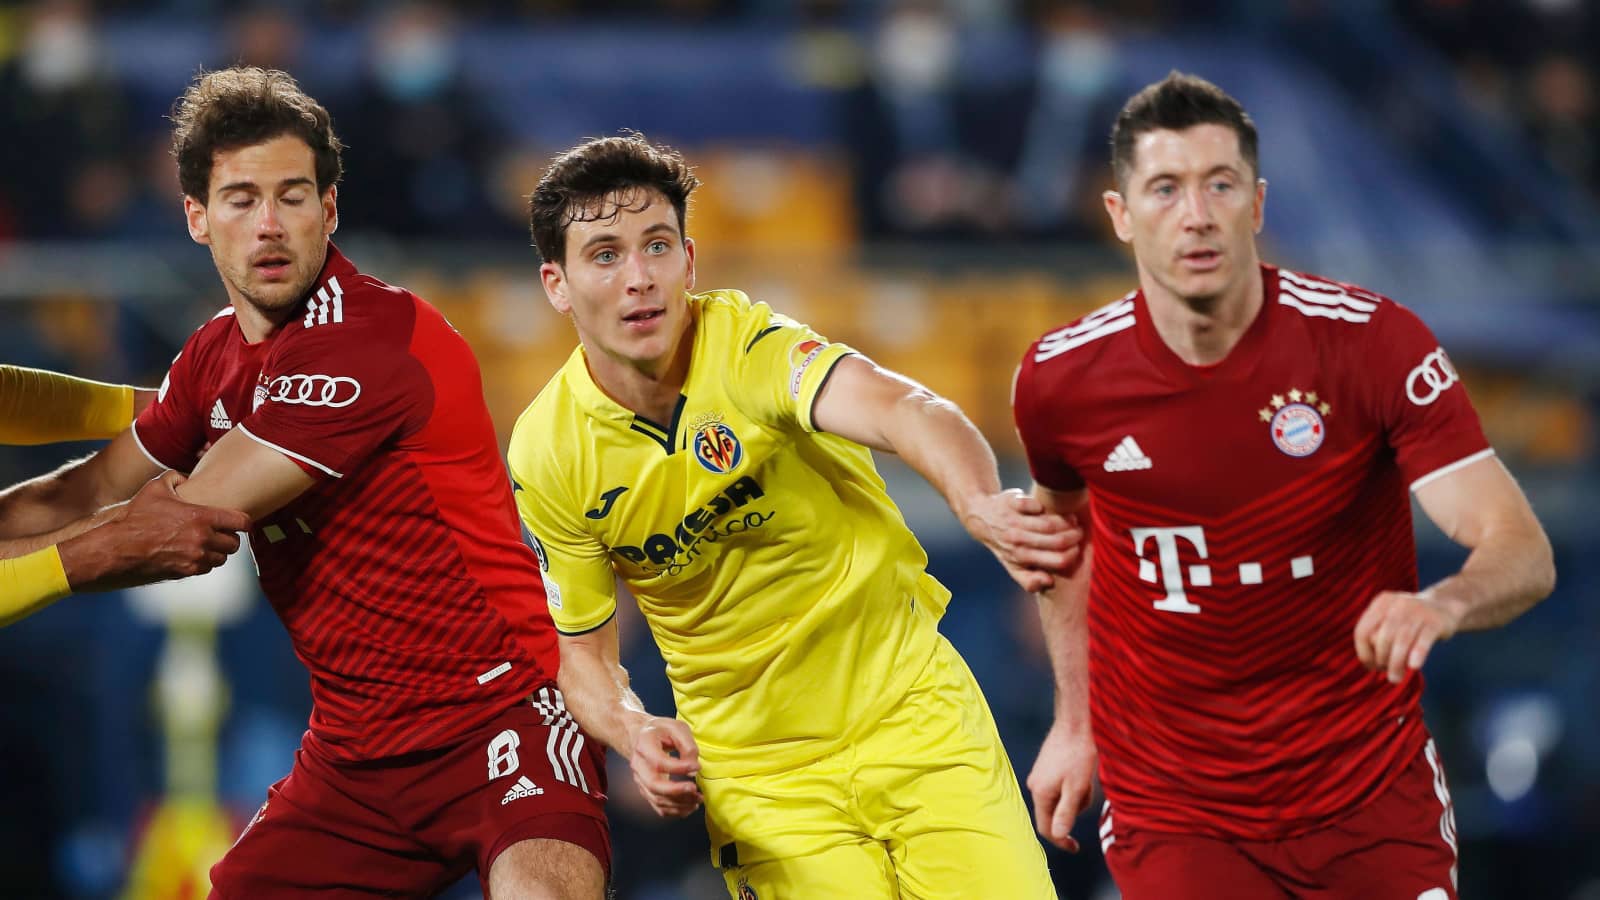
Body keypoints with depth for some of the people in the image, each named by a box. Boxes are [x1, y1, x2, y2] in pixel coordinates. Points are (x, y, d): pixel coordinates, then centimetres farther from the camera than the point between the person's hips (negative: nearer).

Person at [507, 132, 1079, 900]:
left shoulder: (746, 342, -17)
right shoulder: (546, 455, -8)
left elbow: (901, 409, -37)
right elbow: (583, 649, 4)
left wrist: (980, 503, -58)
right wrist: (636, 734, -18)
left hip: (913, 712, -1)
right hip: (757, 771, 1)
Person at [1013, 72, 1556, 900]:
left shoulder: (1372, 341, -14)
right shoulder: (1059, 381, -8)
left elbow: (1523, 553, -19)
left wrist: (1443, 604, -41)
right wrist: (1075, 720, 16)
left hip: (1373, 796, 0)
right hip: (1171, 814, 0)